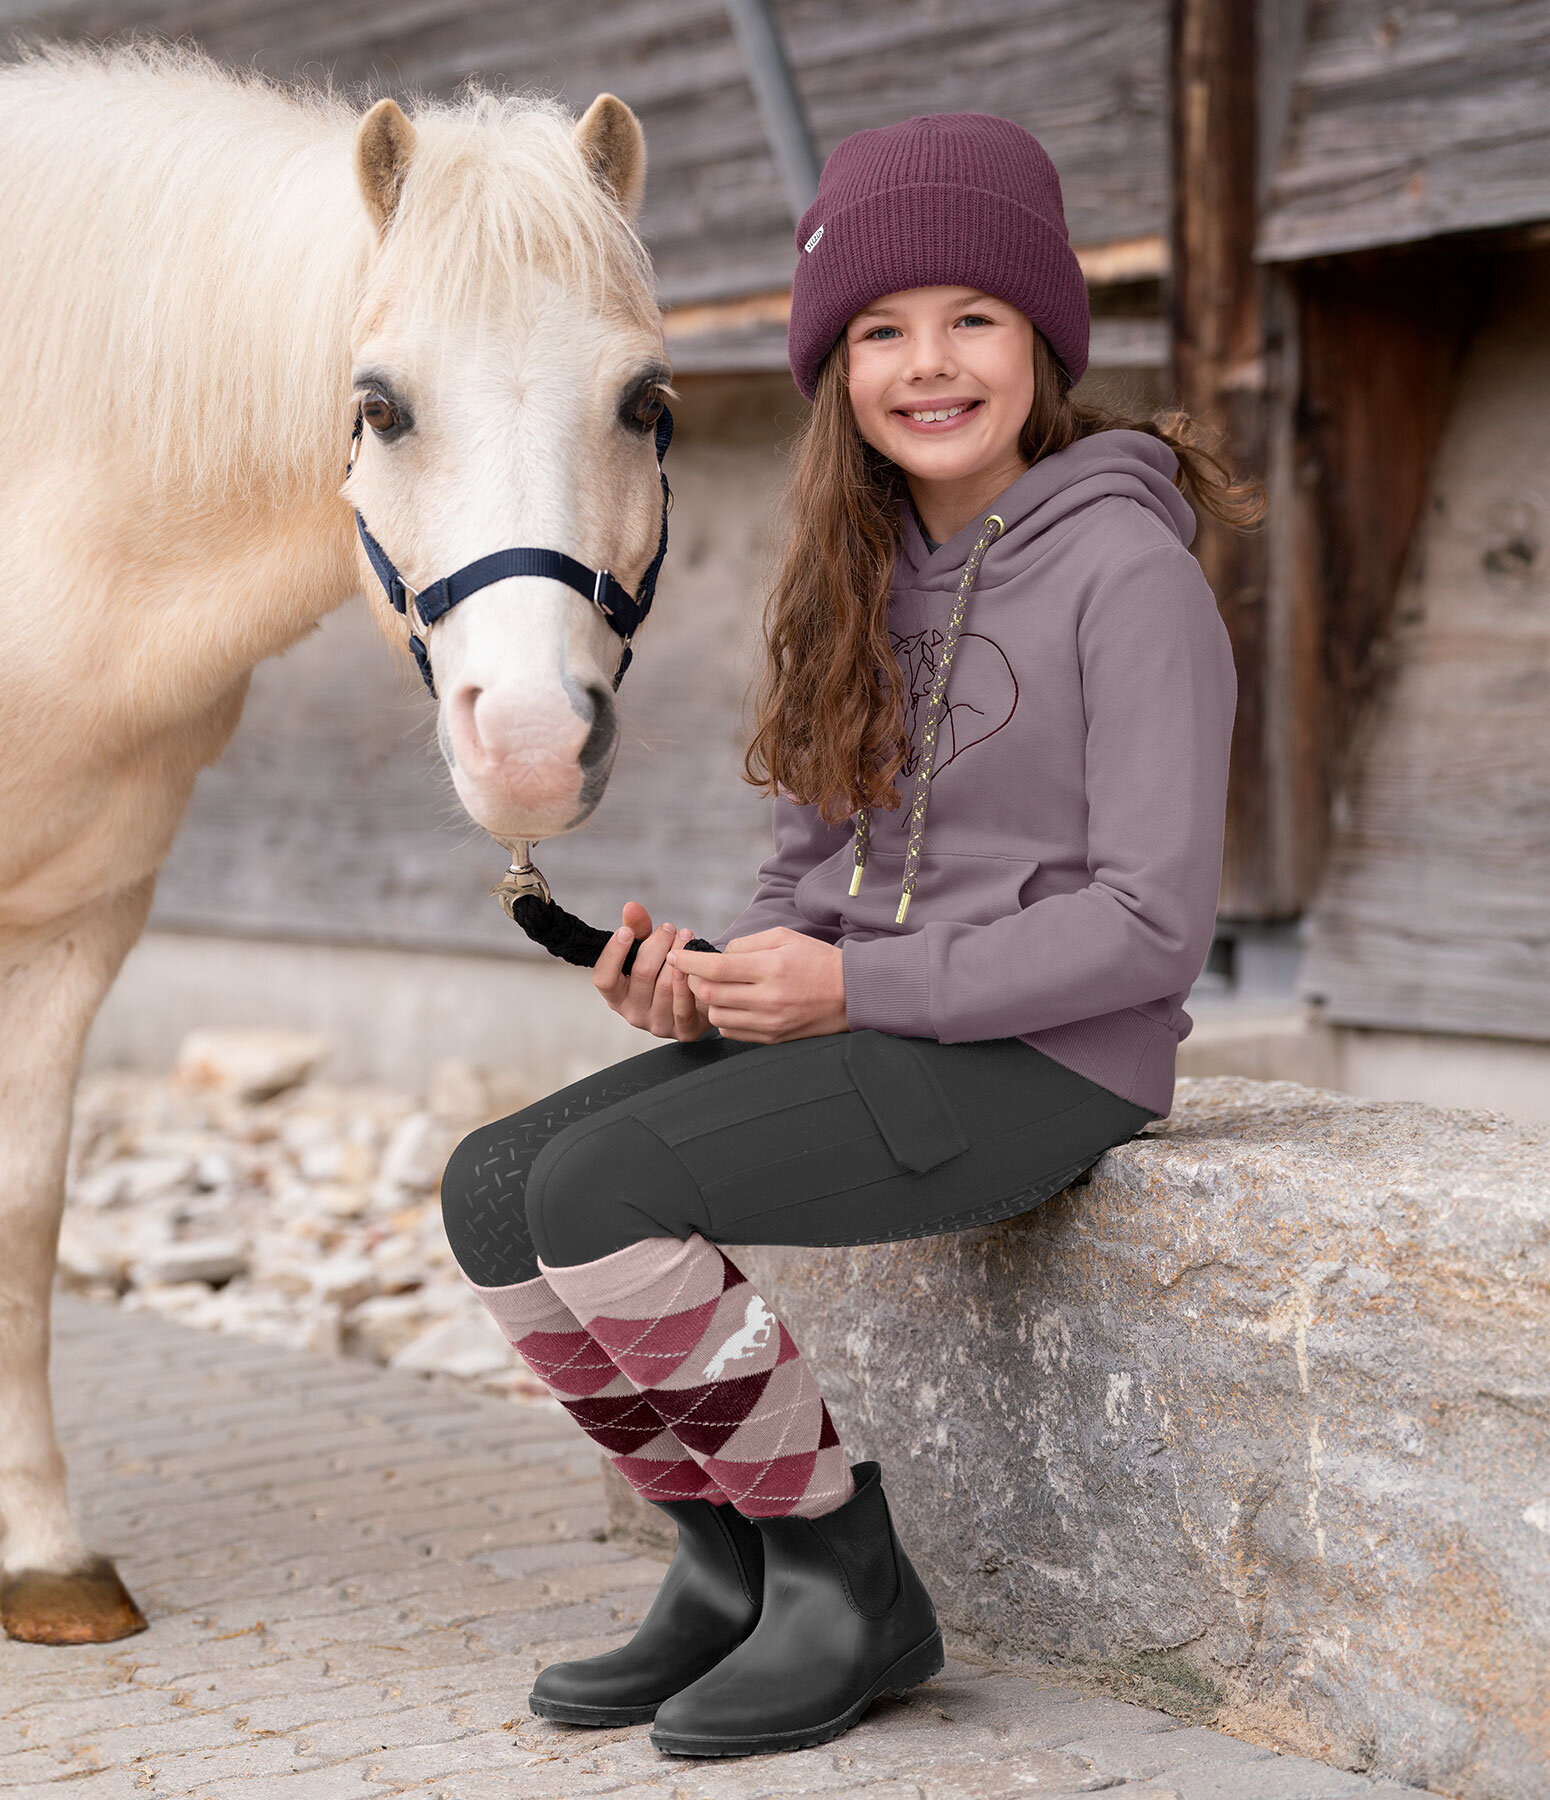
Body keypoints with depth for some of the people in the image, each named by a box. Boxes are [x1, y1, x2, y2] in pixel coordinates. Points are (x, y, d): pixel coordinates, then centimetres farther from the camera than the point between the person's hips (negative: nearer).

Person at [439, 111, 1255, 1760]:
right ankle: (729, 1570, 6)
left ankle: (847, 1587, -6)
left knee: (599, 1192, -24)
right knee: (491, 1189, -6)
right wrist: (713, 975, -5)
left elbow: (1152, 925, -16)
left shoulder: (1122, 570, -11)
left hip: (1044, 1062, -8)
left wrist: (855, 986, -18)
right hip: (862, 1032, 8)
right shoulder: (858, 573, 12)